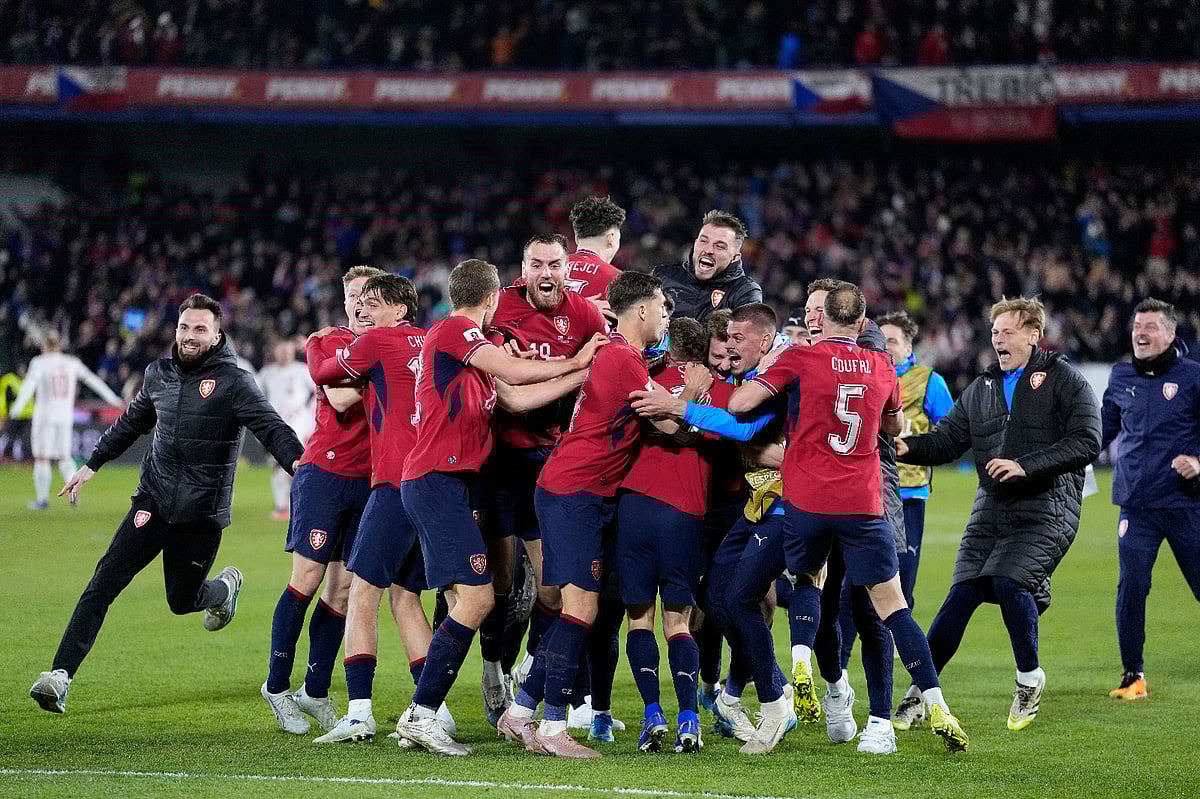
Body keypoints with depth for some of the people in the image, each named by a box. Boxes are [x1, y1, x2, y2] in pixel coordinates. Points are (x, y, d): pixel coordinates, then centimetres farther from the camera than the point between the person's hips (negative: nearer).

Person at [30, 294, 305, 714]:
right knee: (102, 585, -11)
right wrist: (91, 465, 31)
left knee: (182, 600, 7)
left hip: (202, 514, -3)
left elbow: (272, 428, -17)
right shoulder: (159, 373, 8)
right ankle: (60, 675, -15)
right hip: (153, 501, 3)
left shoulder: (233, 381, -8)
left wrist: (298, 463, -36)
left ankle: (226, 587, 43)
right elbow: (132, 422, 25)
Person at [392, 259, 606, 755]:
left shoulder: (465, 343, 22)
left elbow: (516, 398, 16)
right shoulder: (454, 330, -7)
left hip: (443, 484, 10)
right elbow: (515, 372, -12)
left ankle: (421, 715, 10)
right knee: (477, 597, -15)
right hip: (438, 481, -10)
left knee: (468, 600, 10)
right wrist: (574, 363, 3)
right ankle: (423, 714, -13)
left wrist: (583, 375, 14)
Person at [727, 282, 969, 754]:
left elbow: (739, 404, -7)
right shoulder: (882, 367, 8)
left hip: (806, 500, -1)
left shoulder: (799, 358, -3)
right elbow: (895, 428, 25)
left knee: (806, 578, 25)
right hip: (864, 503, 1)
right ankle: (937, 707, -3)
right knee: (891, 604, 3)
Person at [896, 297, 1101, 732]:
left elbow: (1086, 442, -11)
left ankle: (1029, 677, 0)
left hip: (1046, 511, -5)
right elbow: (948, 439, 14)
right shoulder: (981, 389, 17)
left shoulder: (1065, 381, 0)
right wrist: (907, 447, -8)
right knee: (962, 593, -4)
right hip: (991, 509, 5)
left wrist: (1026, 466, -18)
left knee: (1009, 580, -23)